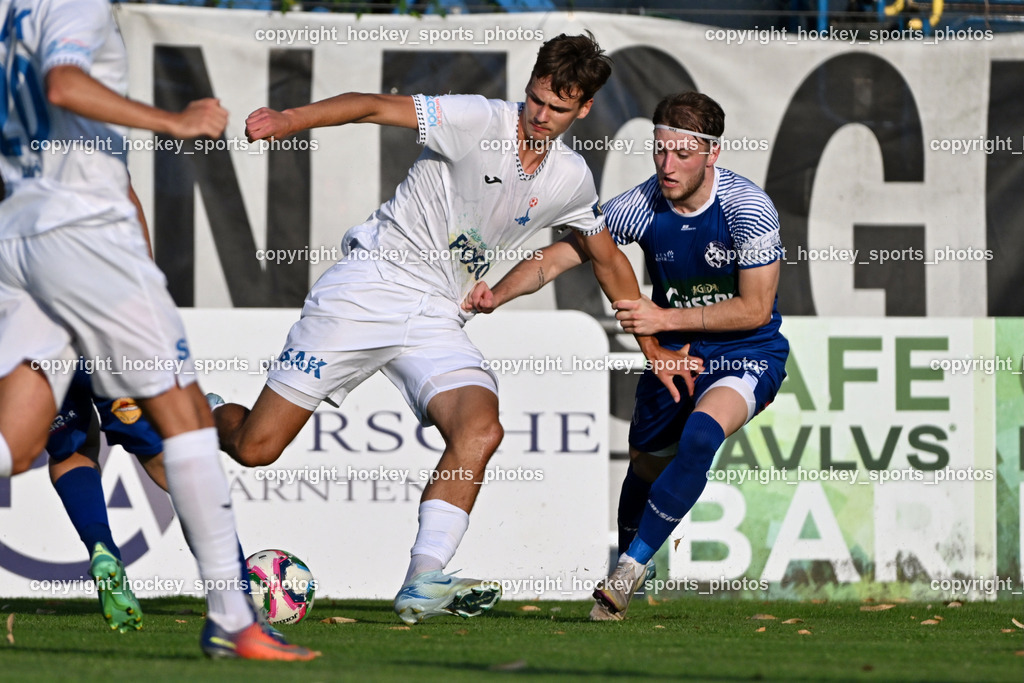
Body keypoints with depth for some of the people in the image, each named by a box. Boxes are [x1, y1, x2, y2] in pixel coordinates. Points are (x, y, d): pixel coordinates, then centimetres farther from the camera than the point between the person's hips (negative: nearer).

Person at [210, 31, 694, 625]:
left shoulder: (572, 179, 7)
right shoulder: (478, 121, -12)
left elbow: (608, 262, 24)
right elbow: (372, 107, -19)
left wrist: (652, 346, 27)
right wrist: (291, 120, -35)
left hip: (437, 319, 5)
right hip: (370, 285, -5)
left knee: (481, 431, -25)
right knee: (255, 448, -7)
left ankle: (423, 585, -28)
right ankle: (207, 415, 30)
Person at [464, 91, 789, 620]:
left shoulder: (748, 208, -23)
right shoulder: (642, 205, -14)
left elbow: (755, 309, -20)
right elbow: (561, 254, -11)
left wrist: (665, 318, -26)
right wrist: (497, 293, -28)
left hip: (747, 353, -5)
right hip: (674, 353, 5)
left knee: (701, 433, -31)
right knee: (646, 465, 11)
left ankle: (631, 566, -25)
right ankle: (625, 565, 41)